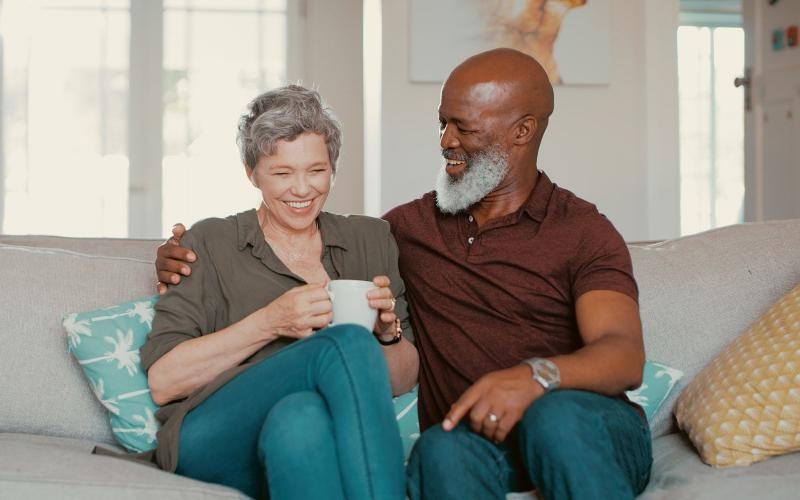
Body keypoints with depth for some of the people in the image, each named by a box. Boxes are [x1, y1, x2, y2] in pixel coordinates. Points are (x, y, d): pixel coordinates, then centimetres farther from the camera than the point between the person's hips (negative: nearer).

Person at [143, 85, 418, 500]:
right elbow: (162, 381, 0)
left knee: (300, 417, -36)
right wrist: (269, 322, -11)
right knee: (350, 343, -29)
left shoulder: (371, 239, 19)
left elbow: (401, 381, 18)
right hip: (216, 446, -2)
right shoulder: (209, 244, 10)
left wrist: (388, 331, -4)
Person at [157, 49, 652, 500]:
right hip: (470, 441, 1)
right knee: (443, 448, -35)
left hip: (589, 436, -1)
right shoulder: (411, 226, 18)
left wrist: (534, 376, -33)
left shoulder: (583, 233, 4)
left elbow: (625, 356, -11)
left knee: (556, 415, -36)